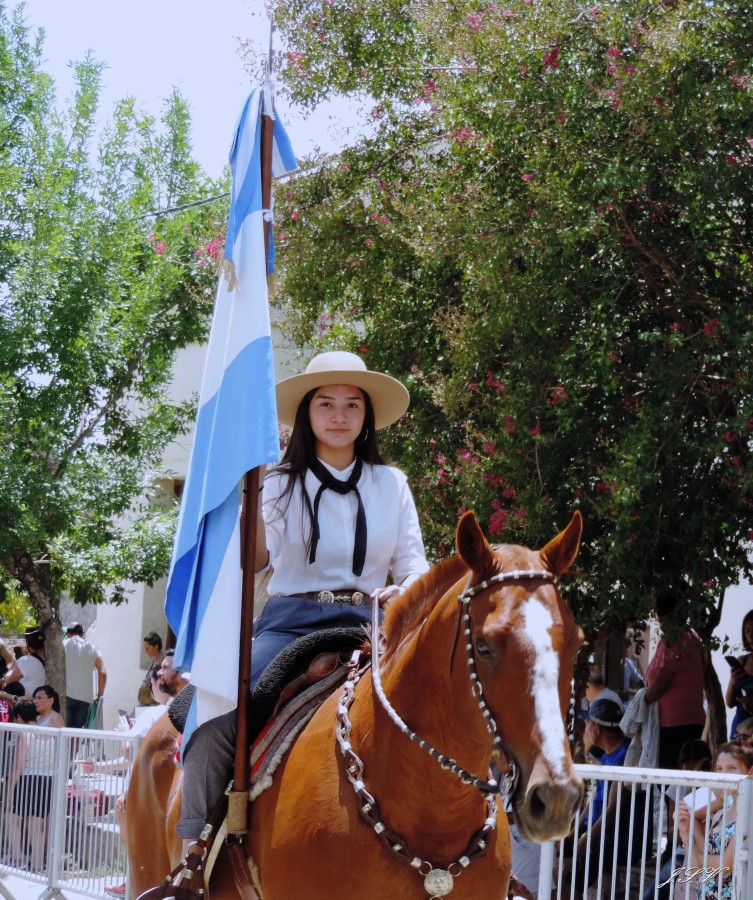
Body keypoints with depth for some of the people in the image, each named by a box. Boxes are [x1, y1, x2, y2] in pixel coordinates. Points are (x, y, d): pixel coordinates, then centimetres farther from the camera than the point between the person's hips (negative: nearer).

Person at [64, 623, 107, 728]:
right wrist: (100, 695, 9)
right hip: (85, 697, 2)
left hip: (66, 695, -2)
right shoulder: (92, 648, 11)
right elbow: (102, 672, 2)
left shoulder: (63, 645, 6)